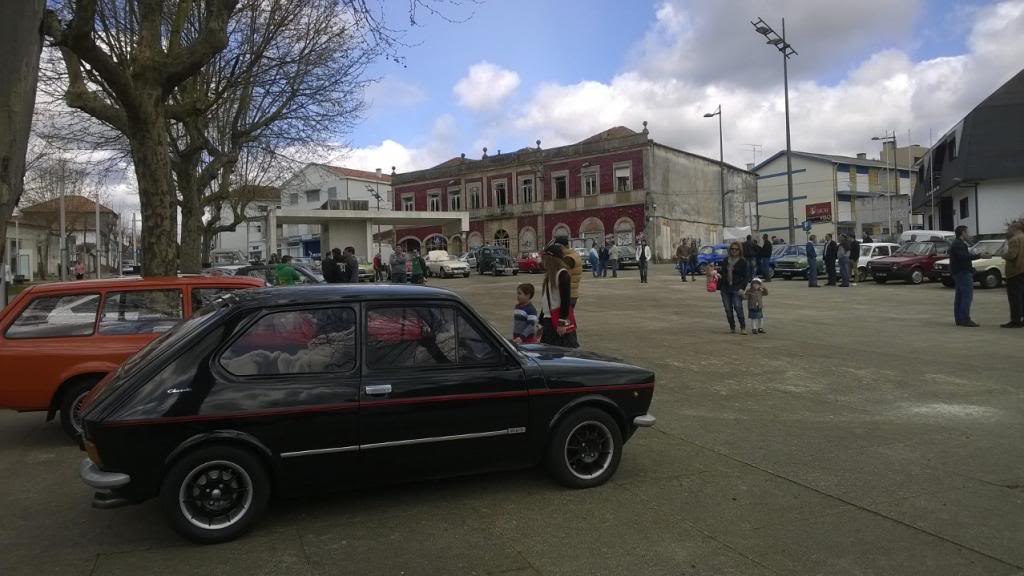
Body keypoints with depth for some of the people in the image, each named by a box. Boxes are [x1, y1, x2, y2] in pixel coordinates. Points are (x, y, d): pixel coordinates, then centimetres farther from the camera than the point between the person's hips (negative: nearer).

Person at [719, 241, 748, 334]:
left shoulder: (742, 262, -1)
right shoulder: (726, 260, 11)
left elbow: (745, 277, -3)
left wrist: (742, 288, -13)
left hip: (736, 288, -4)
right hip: (725, 288, 4)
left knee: (738, 307, -14)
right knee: (728, 309, 6)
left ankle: (743, 327, -3)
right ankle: (732, 327, 18)